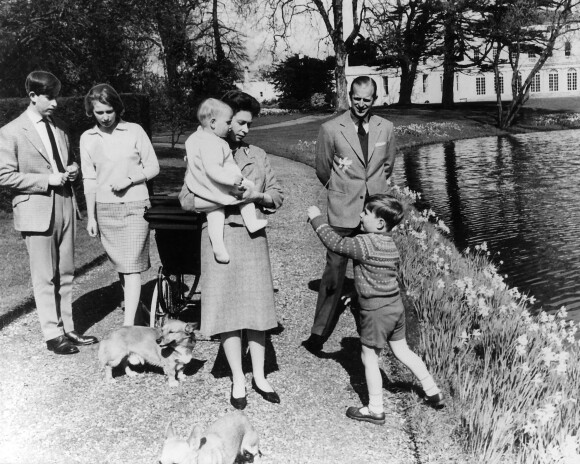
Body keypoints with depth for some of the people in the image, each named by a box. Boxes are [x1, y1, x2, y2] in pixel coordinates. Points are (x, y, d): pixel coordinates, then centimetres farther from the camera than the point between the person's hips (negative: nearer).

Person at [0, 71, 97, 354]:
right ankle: (52, 334, 10)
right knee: (45, 277, 1)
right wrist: (47, 180, -16)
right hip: (37, 210, -6)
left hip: (64, 206, 6)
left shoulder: (58, 127, 12)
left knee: (65, 274, 10)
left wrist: (72, 169, 2)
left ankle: (67, 328, 19)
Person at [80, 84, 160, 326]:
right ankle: (134, 306, 25)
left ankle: (128, 325, -10)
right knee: (120, 265, 9)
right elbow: (89, 180, 9)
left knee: (132, 266, -8)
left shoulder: (134, 131, -2)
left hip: (135, 206, -3)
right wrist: (91, 216, 7)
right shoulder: (87, 138, 6)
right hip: (105, 208, 3)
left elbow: (153, 167, 2)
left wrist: (129, 179, -15)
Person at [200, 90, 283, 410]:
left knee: (257, 306, 5)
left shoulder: (257, 155, 12)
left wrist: (259, 196, -9)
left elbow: (278, 194, 12)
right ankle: (238, 379, 14)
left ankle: (259, 376, 18)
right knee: (228, 309, 1)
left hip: (253, 236, 3)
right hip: (220, 235, -3)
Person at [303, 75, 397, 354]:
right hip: (343, 213, -3)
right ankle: (319, 334, 7)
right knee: (334, 273, -4)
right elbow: (322, 170, 8)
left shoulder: (385, 128, 7)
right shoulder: (331, 129, -2)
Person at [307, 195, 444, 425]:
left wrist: (316, 218, -7)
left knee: (370, 358, 6)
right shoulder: (390, 244, 6)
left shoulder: (366, 244, -21)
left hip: (376, 311, -8)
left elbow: (335, 243, -18)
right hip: (395, 305, 8)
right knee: (402, 350, 22)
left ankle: (375, 410, 16)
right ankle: (433, 392, 31)